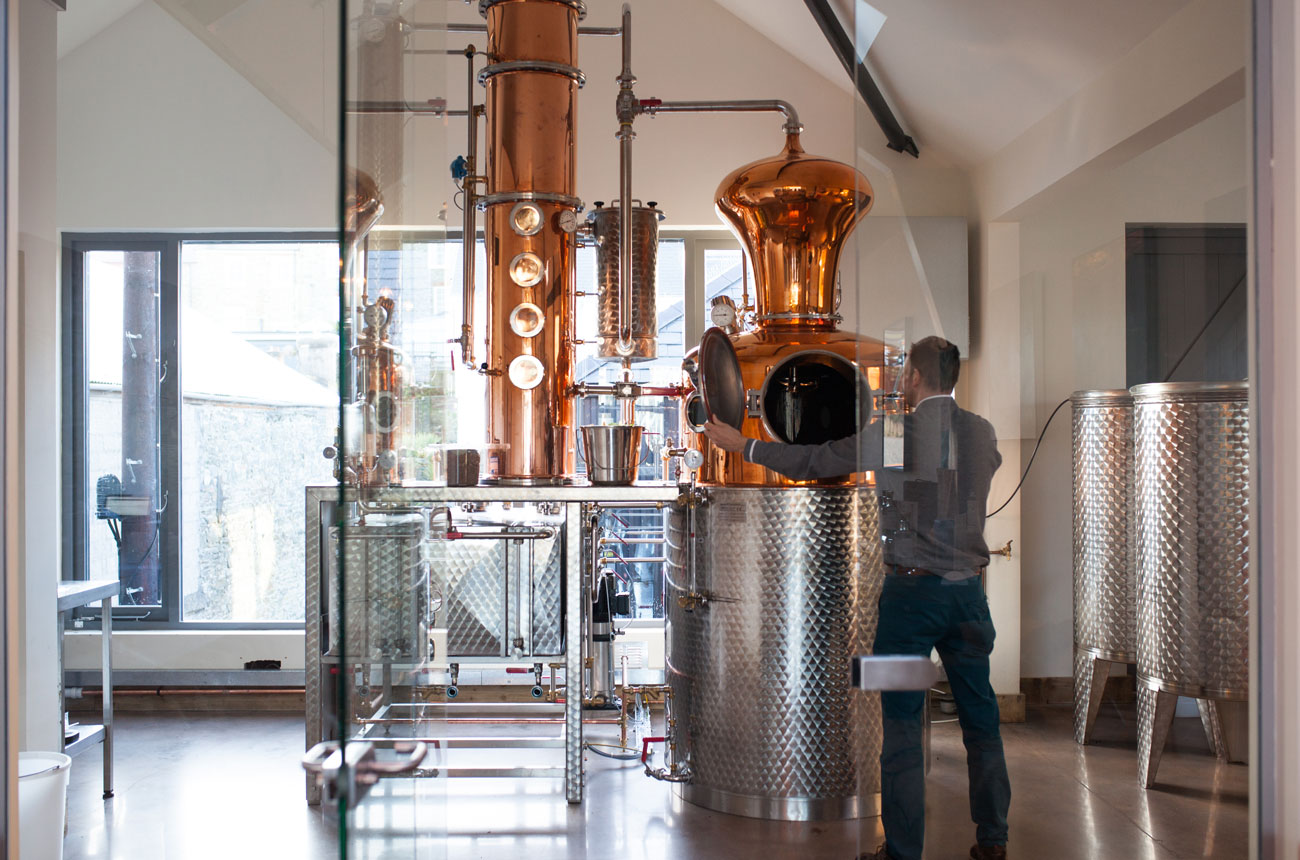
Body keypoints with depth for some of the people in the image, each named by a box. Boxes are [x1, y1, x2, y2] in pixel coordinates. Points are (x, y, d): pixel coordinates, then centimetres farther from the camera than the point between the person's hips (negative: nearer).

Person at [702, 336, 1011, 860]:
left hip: (912, 588, -4)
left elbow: (808, 463, -1)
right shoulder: (983, 434, 4)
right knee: (980, 717, 13)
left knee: (902, 719, 3)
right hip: (968, 587, 4)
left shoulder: (892, 434, -8)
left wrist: (743, 445, 12)